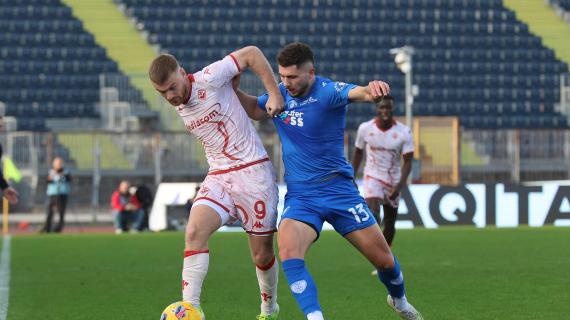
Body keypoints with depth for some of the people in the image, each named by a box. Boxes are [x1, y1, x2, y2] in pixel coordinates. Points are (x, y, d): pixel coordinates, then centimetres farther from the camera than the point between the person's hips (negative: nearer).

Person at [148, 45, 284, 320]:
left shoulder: (209, 79, -15)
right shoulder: (178, 105, 5)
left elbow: (251, 53, -8)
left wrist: (274, 93, -13)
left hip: (253, 172, -5)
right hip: (218, 178, 5)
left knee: (262, 256, 3)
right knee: (195, 231, -23)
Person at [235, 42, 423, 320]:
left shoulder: (328, 91, -13)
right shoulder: (279, 94, 3)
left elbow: (360, 93, -34)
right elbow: (254, 109, 23)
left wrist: (372, 89, -58)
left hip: (338, 189, -2)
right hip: (299, 195, 3)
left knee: (384, 260, 5)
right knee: (287, 250, -29)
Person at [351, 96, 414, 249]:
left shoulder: (404, 132, -12)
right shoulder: (365, 128, -8)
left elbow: (408, 162, -11)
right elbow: (358, 153, 9)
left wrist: (399, 186, -22)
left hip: (393, 181, 1)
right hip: (373, 177, -1)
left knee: (389, 225, 10)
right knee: (373, 214, -25)